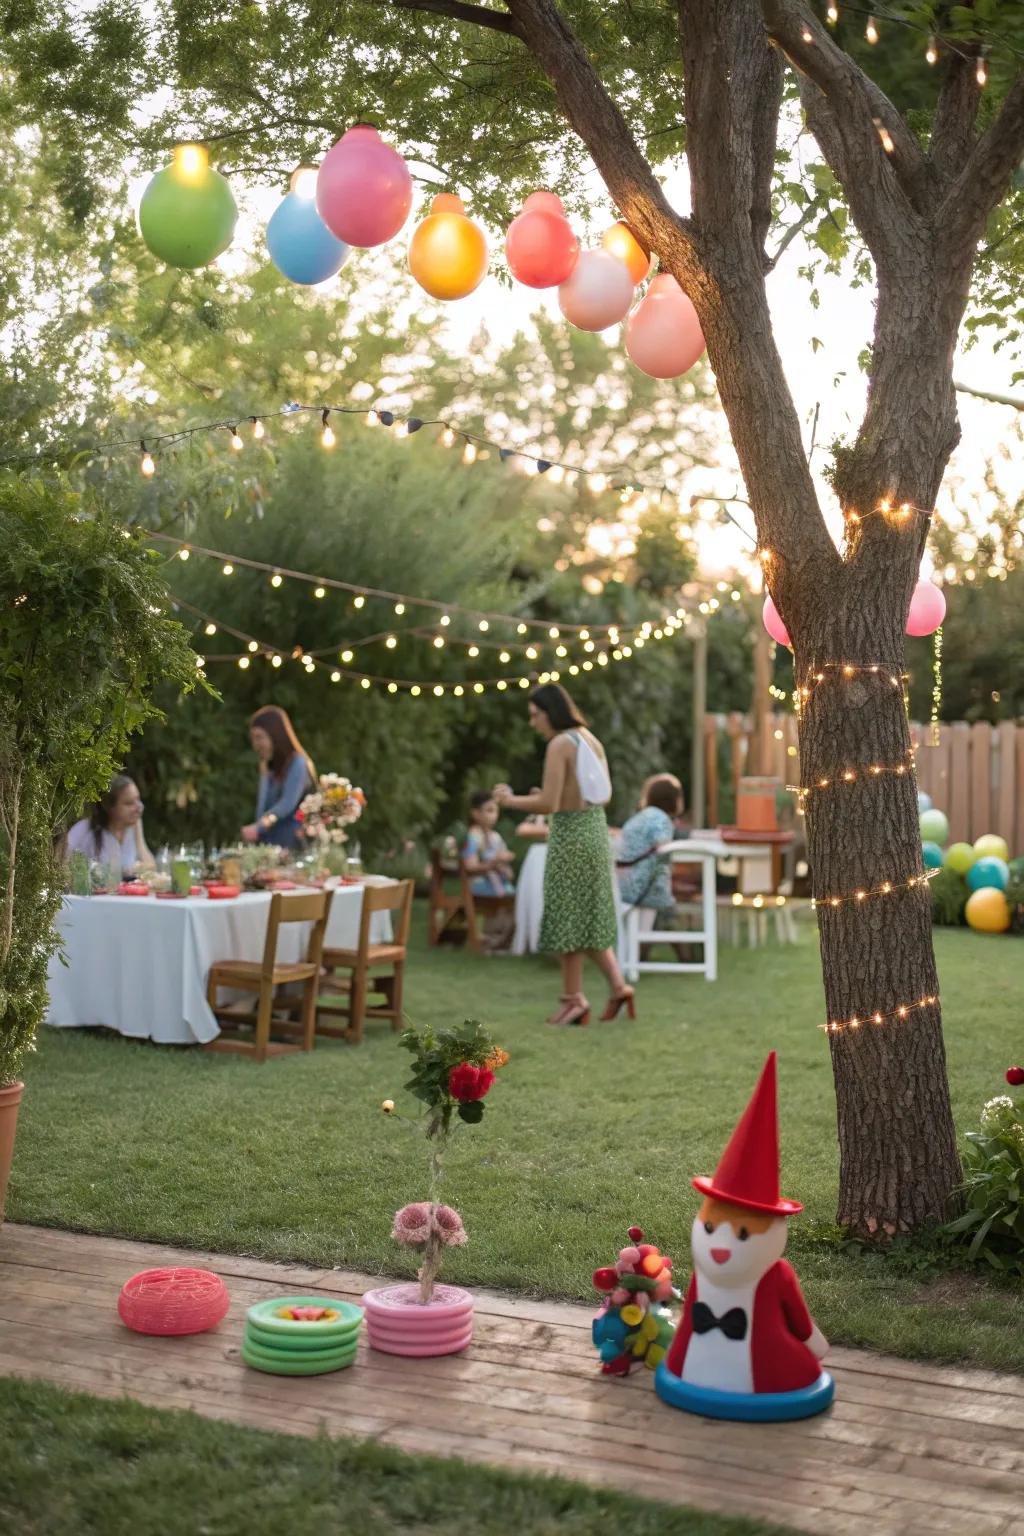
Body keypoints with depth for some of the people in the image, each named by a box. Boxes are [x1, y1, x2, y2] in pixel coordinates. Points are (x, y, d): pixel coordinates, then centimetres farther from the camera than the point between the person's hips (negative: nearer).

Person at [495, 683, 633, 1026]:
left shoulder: (559, 744, -16)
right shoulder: (590, 738, 9)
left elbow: (548, 804, -21)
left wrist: (511, 800, -8)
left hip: (571, 835, -8)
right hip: (595, 828, 8)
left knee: (569, 918, 2)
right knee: (591, 915, 16)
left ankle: (574, 1000, 9)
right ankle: (617, 985, 8)